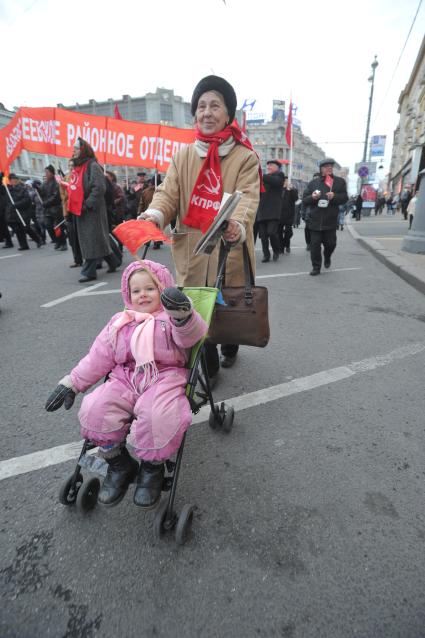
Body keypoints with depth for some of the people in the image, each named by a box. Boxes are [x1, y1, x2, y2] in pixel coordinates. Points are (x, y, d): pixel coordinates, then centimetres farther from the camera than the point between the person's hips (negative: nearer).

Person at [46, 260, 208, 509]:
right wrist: (71, 383, 12)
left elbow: (191, 335, -17)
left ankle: (153, 467, 0)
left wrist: (182, 313, -39)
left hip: (164, 378, -4)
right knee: (93, 410, -20)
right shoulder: (120, 322, 19)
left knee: (156, 416, -33)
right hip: (125, 379, 5)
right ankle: (118, 463, 6)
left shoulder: (172, 318, 5)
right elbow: (98, 357, 19)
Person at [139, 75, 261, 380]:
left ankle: (229, 347, 47)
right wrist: (155, 214, -23)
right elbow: (168, 192, 0)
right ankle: (208, 369, 25)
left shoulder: (245, 157, 0)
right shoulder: (184, 156, 10)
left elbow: (248, 198, -15)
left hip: (229, 248, -1)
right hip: (192, 248, 2)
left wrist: (238, 225, -38)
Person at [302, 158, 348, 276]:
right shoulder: (313, 183, 10)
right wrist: (312, 197, -14)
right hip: (315, 220, 0)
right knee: (315, 244, -2)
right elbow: (304, 200, 8)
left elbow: (344, 198, 3)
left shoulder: (340, 181, 9)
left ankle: (327, 257, 38)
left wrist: (334, 196, -17)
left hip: (330, 220, 0)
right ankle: (316, 267, 8)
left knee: (330, 243, 6)